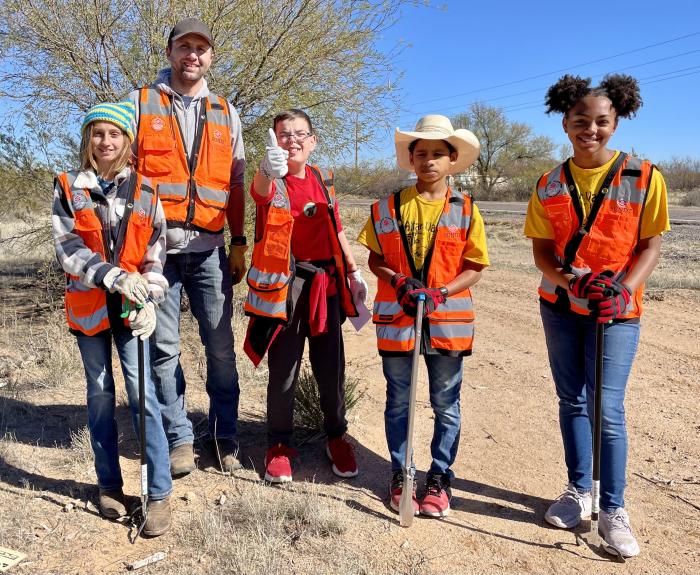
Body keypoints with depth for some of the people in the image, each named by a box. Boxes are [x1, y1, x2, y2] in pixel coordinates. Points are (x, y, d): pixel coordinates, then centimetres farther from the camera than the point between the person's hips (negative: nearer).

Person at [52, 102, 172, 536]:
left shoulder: (145, 191, 3)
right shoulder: (68, 188, 2)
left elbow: (157, 253, 1)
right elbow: (68, 249, -9)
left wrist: (149, 301, -13)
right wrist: (114, 276, -25)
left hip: (131, 306, -1)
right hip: (89, 305, 1)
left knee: (142, 393, -6)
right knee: (100, 393, 10)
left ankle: (160, 492, 2)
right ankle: (109, 484, 24)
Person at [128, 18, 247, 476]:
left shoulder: (226, 114, 15)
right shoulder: (141, 103, 8)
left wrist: (239, 242, 10)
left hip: (209, 248, 1)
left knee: (221, 345, 3)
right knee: (164, 348, 4)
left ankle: (225, 434, 17)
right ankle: (180, 438, 17)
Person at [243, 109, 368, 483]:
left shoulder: (323, 181, 9)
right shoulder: (272, 183, -7)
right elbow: (260, 190, -33)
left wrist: (354, 273, 14)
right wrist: (268, 169, -56)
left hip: (326, 282, 4)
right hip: (284, 283, -4)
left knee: (331, 365, 11)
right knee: (283, 369, 5)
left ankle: (337, 436, 30)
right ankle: (279, 445, 23)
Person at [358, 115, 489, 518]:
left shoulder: (466, 209, 0)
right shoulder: (389, 207, 3)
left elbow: (475, 268, 0)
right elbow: (375, 259, 6)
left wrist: (440, 292, -15)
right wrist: (399, 282, -13)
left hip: (449, 321, 0)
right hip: (397, 318, 1)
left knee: (446, 405, 10)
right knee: (398, 402, 11)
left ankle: (440, 477, 26)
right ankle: (400, 475, 27)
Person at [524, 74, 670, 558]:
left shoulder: (643, 177, -7)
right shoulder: (550, 185, 1)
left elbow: (651, 245, -5)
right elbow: (542, 250, -1)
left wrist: (623, 289, -21)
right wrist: (572, 281, -19)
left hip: (616, 309, -3)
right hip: (561, 305, 3)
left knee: (608, 409, -6)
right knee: (571, 400, 12)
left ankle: (613, 510, 10)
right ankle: (579, 490, 27)